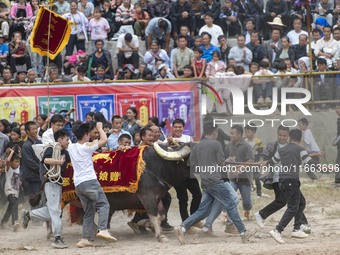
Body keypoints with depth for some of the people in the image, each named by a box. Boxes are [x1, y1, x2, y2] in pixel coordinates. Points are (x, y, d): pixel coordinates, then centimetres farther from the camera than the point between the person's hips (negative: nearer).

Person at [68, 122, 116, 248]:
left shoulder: (71, 147, 13)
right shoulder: (87, 146, -4)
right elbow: (104, 140, 2)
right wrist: (100, 128, 16)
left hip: (78, 184, 7)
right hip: (89, 181, -7)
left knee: (89, 212, 12)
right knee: (103, 204, -8)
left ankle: (85, 238, 3)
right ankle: (103, 230, -29)